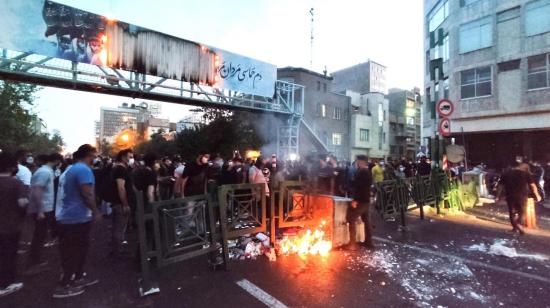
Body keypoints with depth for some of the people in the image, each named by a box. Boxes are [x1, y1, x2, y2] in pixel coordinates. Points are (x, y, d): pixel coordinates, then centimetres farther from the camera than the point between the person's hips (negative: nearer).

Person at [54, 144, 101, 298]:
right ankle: (63, 286, 12)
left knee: (78, 250, 19)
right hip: (77, 218, -10)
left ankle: (78, 277, 30)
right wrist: (96, 211, -13)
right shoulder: (84, 169, -19)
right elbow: (86, 194, -25)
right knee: (74, 253, 3)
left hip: (68, 217, 10)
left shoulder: (72, 169, 13)